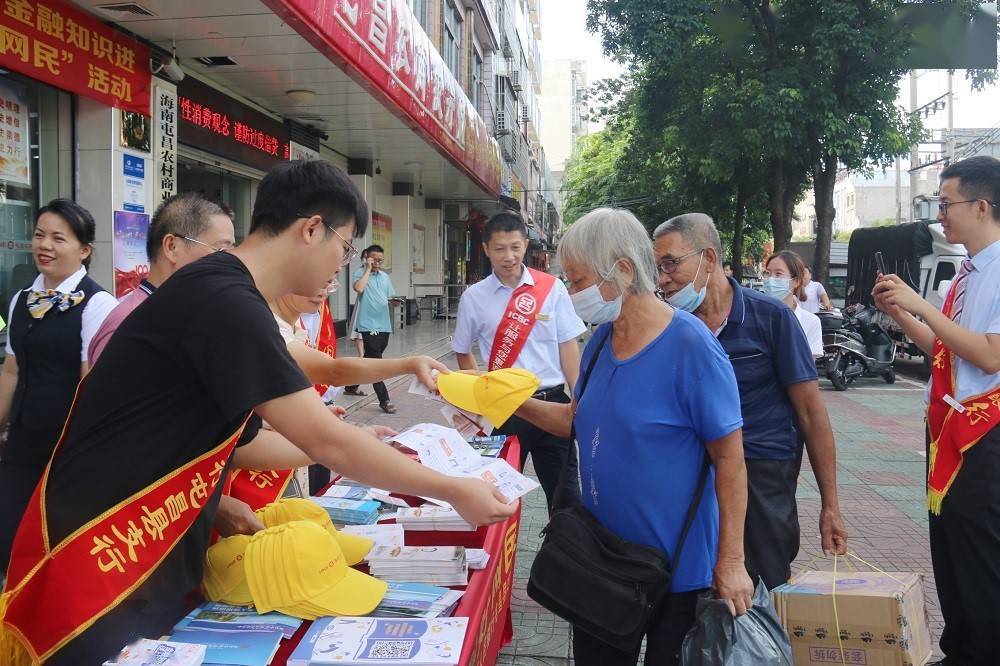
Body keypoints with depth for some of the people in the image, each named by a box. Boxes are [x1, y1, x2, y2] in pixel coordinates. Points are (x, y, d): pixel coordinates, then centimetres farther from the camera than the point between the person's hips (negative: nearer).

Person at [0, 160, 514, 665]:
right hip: (97, 571, -9)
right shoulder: (225, 303, -23)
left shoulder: (220, 294, 8)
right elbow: (325, 442, -24)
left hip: (147, 566, 9)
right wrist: (456, 491, -15)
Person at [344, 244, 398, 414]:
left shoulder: (385, 276, 15)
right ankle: (384, 400, -8)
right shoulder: (360, 274, -4)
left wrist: (394, 301, -3)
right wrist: (368, 269, -16)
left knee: (370, 360, 17)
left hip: (384, 324, 7)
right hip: (369, 324, -7)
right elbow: (359, 288, -26)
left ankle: (351, 386, 35)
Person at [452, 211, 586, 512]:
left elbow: (568, 346, 0)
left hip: (552, 402, 0)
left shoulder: (552, 288, -2)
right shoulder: (474, 297, 0)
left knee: (563, 489, 8)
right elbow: (463, 352, 12)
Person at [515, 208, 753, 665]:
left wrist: (731, 561, -17)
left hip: (677, 567, -7)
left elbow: (729, 458, -18)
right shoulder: (599, 340, 0)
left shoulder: (690, 346, -22)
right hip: (600, 556, 7)